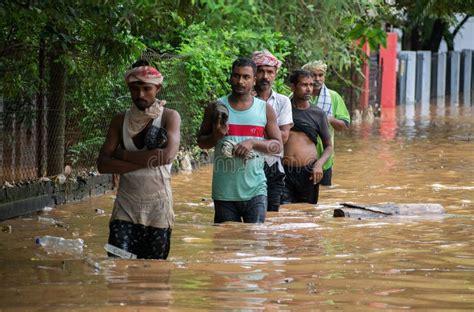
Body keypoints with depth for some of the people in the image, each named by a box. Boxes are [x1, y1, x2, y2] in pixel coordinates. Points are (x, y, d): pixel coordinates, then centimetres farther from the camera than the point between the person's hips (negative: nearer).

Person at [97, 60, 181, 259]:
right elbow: (103, 164, -3)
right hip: (126, 206, 2)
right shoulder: (121, 120, 6)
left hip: (158, 207, -2)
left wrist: (123, 155, -12)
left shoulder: (169, 117, -2)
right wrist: (146, 161, -13)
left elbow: (168, 155, -20)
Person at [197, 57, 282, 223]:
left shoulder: (265, 109, 6)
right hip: (224, 191, 1)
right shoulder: (216, 108, 5)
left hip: (255, 190, -1)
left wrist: (252, 143, -13)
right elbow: (201, 142, 11)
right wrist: (216, 136, -11)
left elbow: (277, 145, 4)